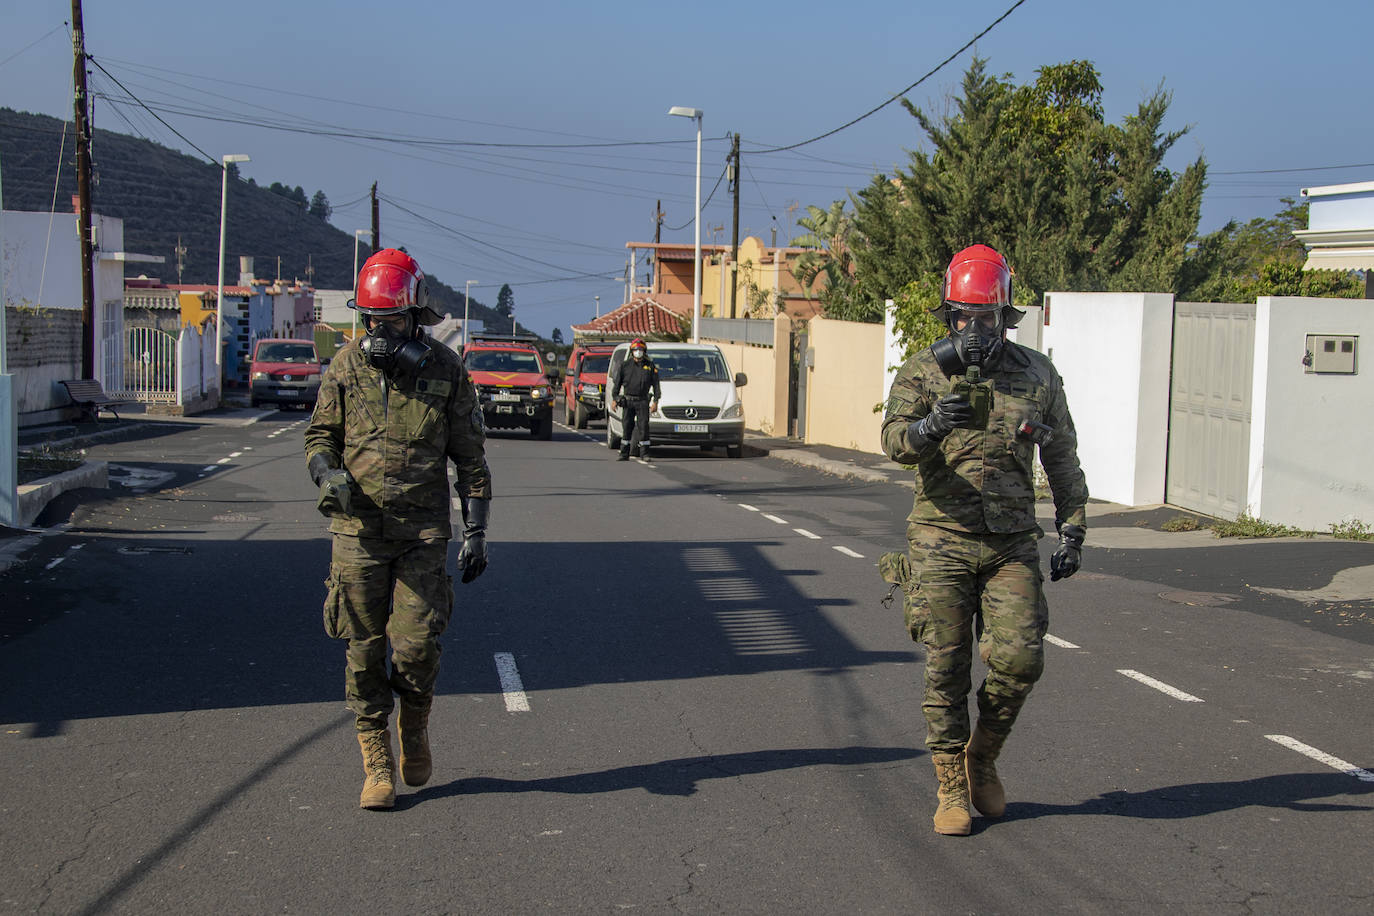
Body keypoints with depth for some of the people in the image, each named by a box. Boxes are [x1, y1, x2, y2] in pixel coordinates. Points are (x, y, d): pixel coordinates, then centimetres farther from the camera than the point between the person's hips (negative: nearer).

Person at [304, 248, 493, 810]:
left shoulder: (445, 370, 0)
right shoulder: (347, 366, 3)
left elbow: (471, 458, 5)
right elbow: (319, 437, 10)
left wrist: (476, 532, 1)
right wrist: (328, 474, -13)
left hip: (424, 532, -1)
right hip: (358, 530, 1)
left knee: (416, 645, -8)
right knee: (365, 650, 3)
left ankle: (415, 726, 22)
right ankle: (377, 765, 14)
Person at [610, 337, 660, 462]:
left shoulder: (650, 366, 6)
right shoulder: (626, 365, 7)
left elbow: (656, 385, 7)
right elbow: (617, 383, 10)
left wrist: (655, 401, -1)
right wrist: (614, 398, 4)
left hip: (642, 401, -1)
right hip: (627, 400, 1)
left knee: (643, 427, -6)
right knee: (626, 427, 1)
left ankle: (644, 454, 0)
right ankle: (624, 454, 8)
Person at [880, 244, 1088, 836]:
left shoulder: (1036, 374, 8)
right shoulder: (923, 372, 0)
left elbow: (1063, 458, 15)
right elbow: (895, 440, -16)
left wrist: (1073, 531, 9)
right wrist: (930, 426, -38)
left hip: (1012, 543, 2)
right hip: (941, 541, -2)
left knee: (1019, 660, -8)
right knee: (946, 669, 1)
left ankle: (982, 757, 19)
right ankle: (952, 789, 14)